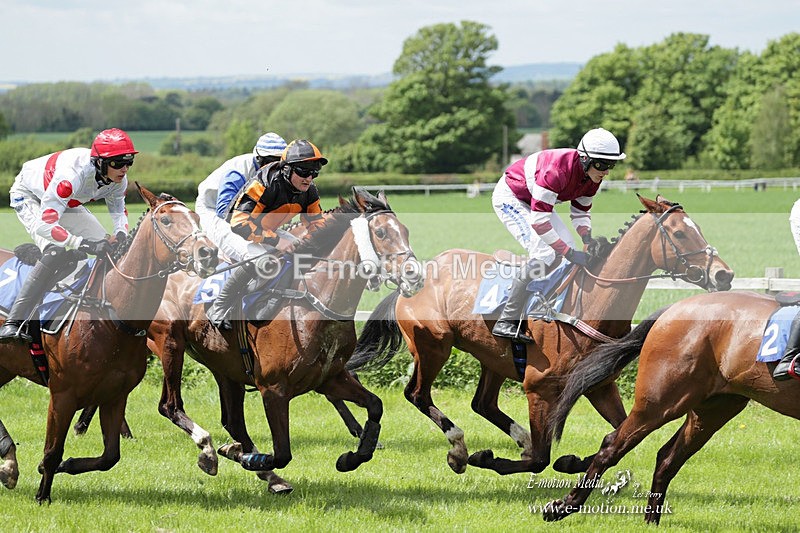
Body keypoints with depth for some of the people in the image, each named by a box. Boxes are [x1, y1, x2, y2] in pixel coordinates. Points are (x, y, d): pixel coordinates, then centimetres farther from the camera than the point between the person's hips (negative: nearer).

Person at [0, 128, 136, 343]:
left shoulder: (118, 178, -21)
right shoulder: (72, 175, -44)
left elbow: (118, 206, 1)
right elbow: (44, 225, -47)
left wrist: (121, 233, -21)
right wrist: (86, 244, -53)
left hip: (67, 203, 8)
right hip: (29, 195, -8)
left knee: (105, 244, -1)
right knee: (56, 252, -29)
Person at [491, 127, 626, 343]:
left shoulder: (592, 175, -11)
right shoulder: (557, 170, -38)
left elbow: (580, 211, 4)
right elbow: (539, 219, -37)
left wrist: (588, 240, -16)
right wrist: (569, 253, -36)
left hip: (534, 200, 9)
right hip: (509, 198, -9)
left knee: (565, 246, 5)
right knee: (545, 254, -22)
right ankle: (506, 321, -22)